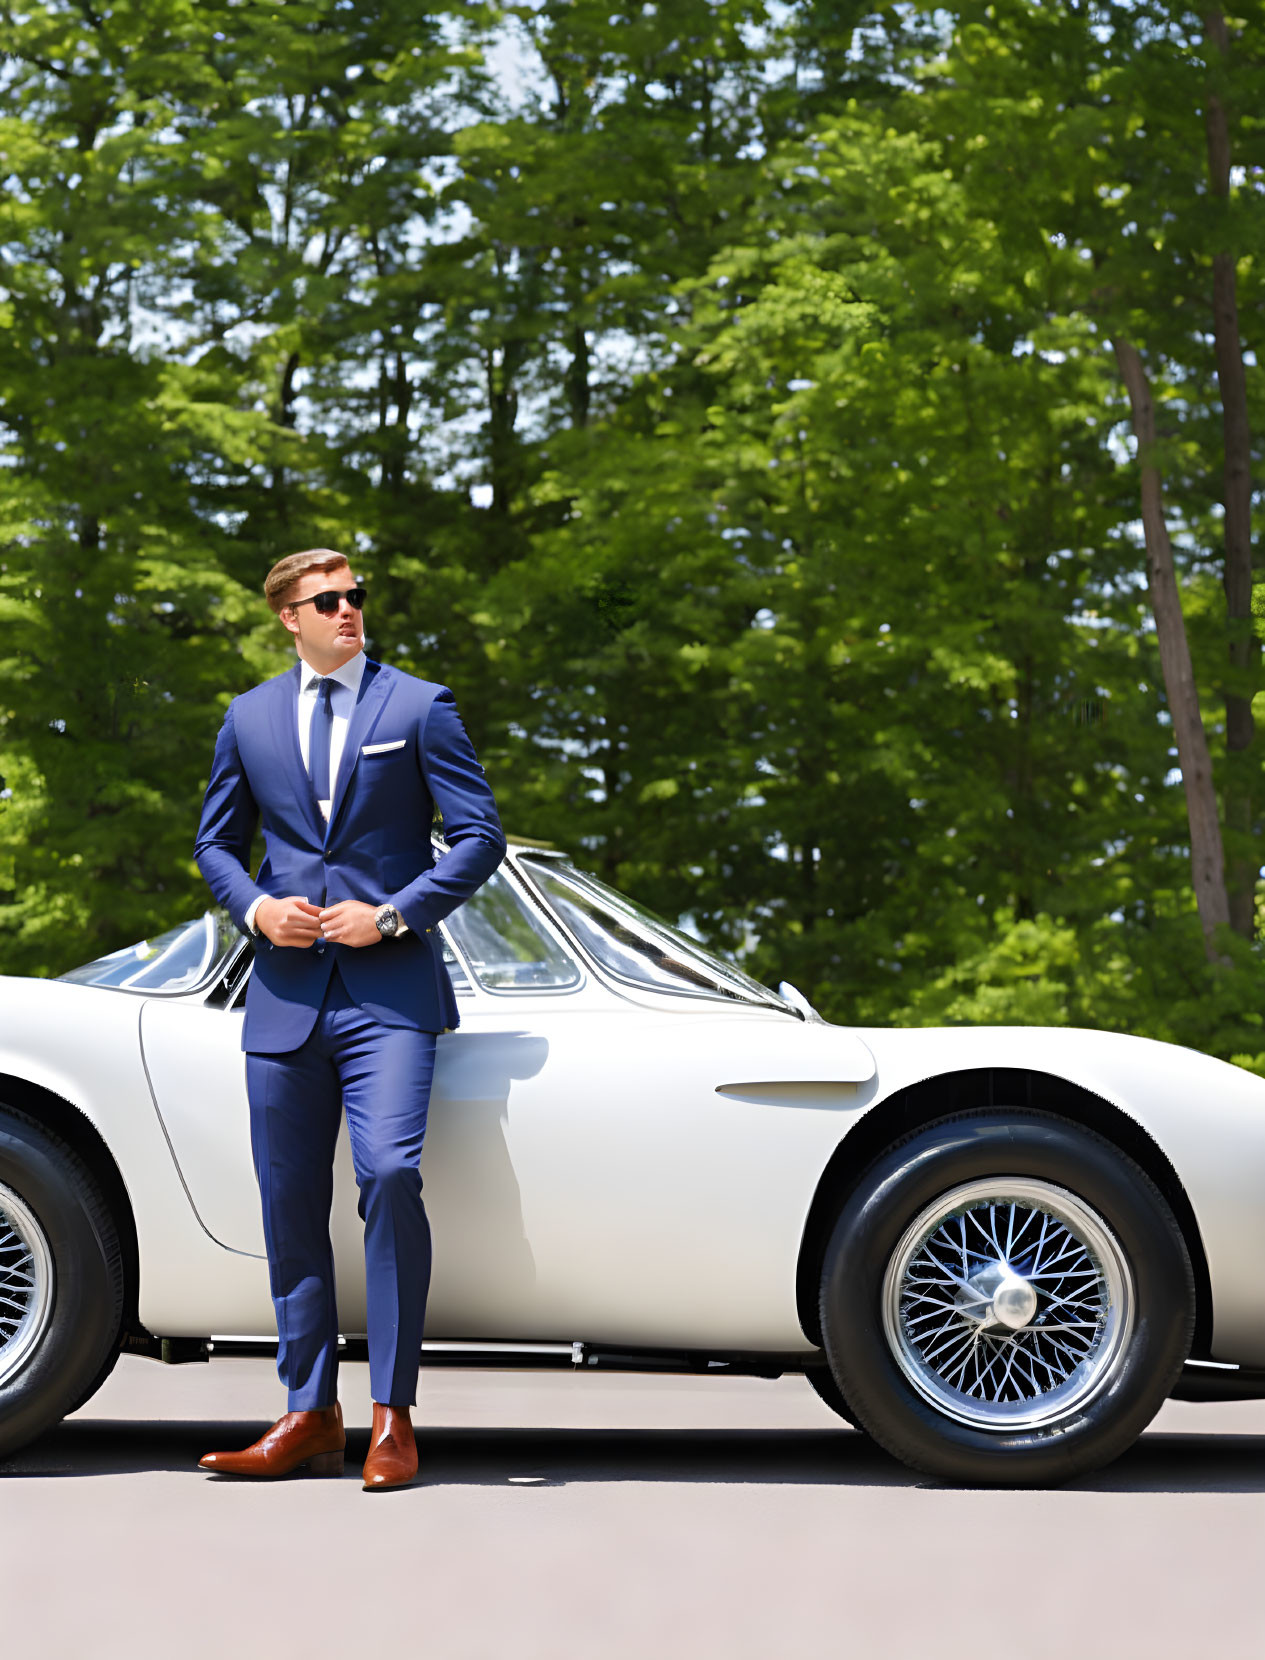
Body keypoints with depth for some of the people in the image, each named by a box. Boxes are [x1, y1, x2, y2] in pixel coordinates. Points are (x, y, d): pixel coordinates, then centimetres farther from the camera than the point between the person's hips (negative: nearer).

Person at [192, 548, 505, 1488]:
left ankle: (393, 1418, -12)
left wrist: (394, 915, -11)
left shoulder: (420, 707, 3)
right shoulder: (249, 717, 13)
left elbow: (479, 837, 0)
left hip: (389, 987, -4)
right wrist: (256, 908, -1)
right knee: (290, 1204, 5)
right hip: (285, 990, 4)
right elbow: (216, 842, 20)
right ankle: (310, 1415, 14)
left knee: (390, 1173, -19)